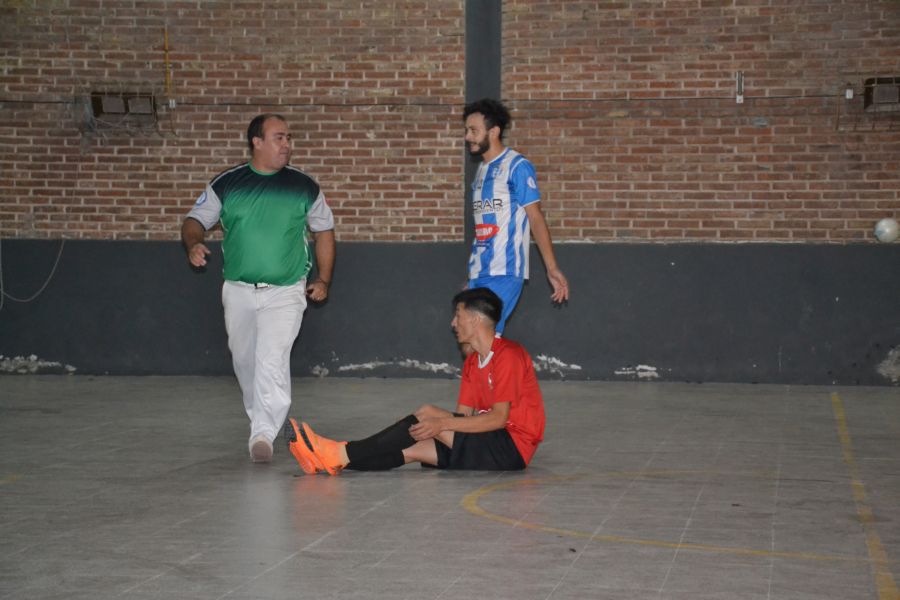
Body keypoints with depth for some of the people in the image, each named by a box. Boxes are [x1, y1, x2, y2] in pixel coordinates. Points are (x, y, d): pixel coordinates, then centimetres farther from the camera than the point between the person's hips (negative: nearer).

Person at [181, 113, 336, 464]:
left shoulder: (304, 187, 2)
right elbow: (196, 220, 6)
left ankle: (264, 433, -21)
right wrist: (193, 244, -17)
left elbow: (324, 231, 12)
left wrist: (323, 280, 5)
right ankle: (263, 420, 33)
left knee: (272, 360, -19)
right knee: (244, 362, 12)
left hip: (285, 293, -2)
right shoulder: (226, 184, 2)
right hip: (238, 290, 2)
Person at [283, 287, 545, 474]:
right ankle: (334, 461, -24)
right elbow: (463, 414, 11)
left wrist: (441, 424, -25)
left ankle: (343, 454, -24)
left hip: (512, 447, -8)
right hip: (490, 444, 8)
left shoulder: (508, 355, -12)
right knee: (411, 449, -11)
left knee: (427, 413, -21)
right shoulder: (473, 362, 17)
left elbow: (500, 418, -21)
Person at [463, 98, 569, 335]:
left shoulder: (517, 166, -6)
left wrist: (552, 269, -15)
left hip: (504, 272, -7)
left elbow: (535, 218, -8)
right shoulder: (481, 170, 16)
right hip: (478, 272, 7)